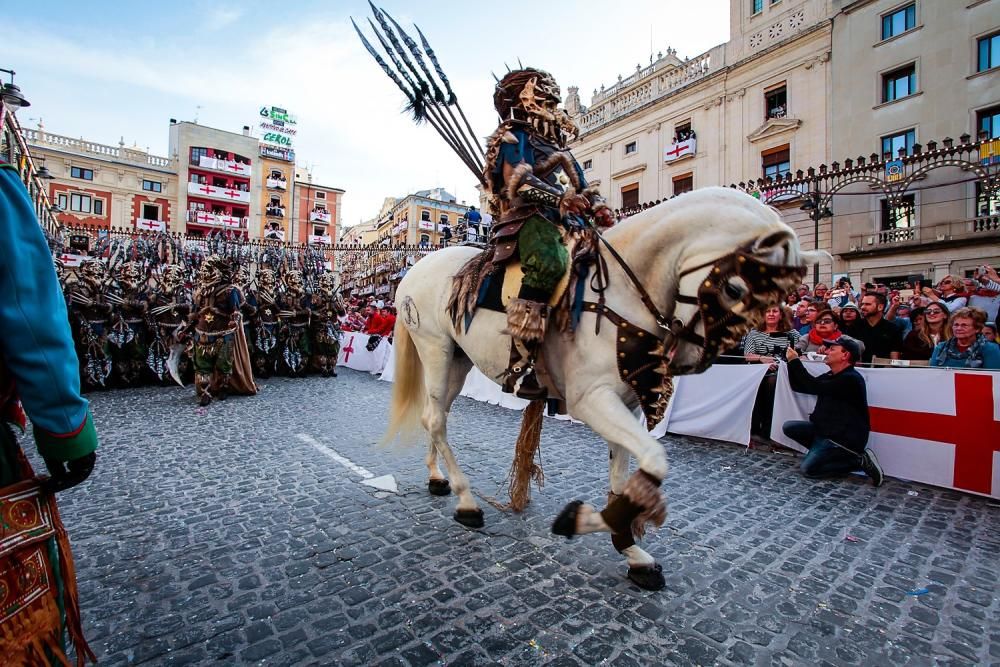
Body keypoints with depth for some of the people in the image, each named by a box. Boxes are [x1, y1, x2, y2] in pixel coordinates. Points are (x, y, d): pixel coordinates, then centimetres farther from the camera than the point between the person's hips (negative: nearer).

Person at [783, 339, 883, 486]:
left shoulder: (851, 379, -20)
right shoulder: (830, 376, 9)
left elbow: (815, 387, -30)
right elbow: (799, 386, 9)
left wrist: (795, 361, -26)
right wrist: (792, 361, -4)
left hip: (846, 437, -9)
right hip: (827, 430, 9)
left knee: (807, 468, -13)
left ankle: (858, 461, -2)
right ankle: (825, 453, 1)